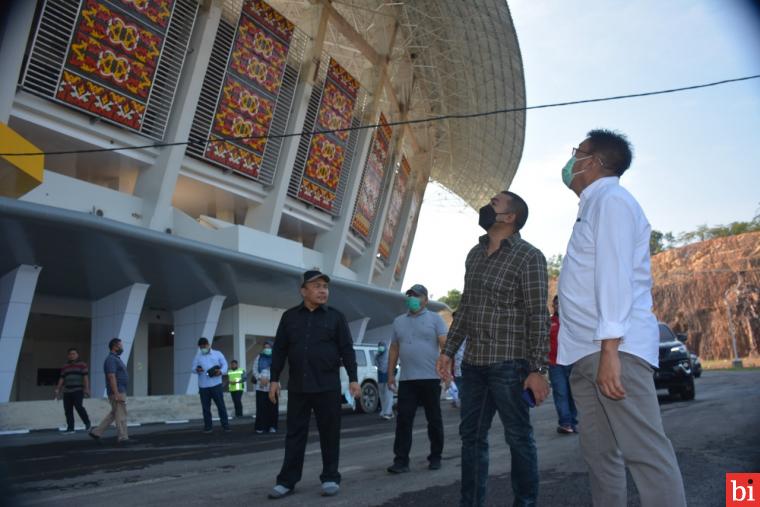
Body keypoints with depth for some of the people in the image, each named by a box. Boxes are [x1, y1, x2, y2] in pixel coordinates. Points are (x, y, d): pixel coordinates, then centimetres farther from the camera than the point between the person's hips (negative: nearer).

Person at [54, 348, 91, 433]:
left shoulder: (82, 364, 3)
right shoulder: (65, 366, 19)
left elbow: (85, 377, -4)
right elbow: (61, 379, 19)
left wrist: (86, 388, -12)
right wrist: (57, 390, 12)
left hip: (78, 390, -5)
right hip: (67, 391, 5)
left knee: (78, 406, -17)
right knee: (68, 410, 1)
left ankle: (87, 423, 2)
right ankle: (70, 428, 5)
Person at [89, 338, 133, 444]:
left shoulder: (116, 359, 17)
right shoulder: (111, 359, -15)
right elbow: (112, 377, -23)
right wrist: (117, 394, -26)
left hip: (120, 391, 10)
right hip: (117, 392, -10)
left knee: (113, 414, 14)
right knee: (121, 415, -5)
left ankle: (96, 432, 18)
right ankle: (123, 438, 1)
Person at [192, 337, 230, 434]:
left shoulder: (217, 354, 8)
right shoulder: (197, 356, 13)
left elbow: (224, 364, 5)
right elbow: (193, 368, 5)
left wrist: (221, 371, -17)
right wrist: (197, 370, -20)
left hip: (216, 384, -2)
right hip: (203, 386, 2)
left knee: (221, 405, -2)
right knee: (206, 407, 5)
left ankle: (225, 425, 2)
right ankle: (207, 426, 13)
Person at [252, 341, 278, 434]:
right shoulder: (259, 358, 11)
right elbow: (254, 370, 5)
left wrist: (267, 379, -11)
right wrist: (260, 378, -11)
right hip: (261, 387, 1)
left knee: (273, 408, 0)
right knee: (261, 407, -3)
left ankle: (272, 426, 9)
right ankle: (260, 427, 4)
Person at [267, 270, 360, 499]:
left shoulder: (336, 317, 4)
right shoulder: (289, 317, 8)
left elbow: (347, 350, 2)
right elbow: (279, 350, 9)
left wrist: (353, 379, -4)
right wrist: (274, 379, 3)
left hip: (328, 386, -1)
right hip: (297, 387, 1)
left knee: (329, 434, 5)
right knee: (295, 433, 6)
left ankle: (330, 478, 16)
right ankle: (287, 481, 12)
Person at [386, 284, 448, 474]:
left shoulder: (435, 319, 3)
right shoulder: (398, 321, 15)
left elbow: (445, 344, -5)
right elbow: (394, 349, 16)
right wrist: (391, 373, 11)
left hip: (430, 378, -3)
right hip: (406, 379, 3)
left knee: (434, 419, 7)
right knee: (403, 419, -1)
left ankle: (435, 457, 19)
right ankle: (401, 460, 2)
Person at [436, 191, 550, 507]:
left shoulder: (528, 256, -7)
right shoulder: (474, 254, 13)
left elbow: (538, 316, -11)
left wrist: (538, 369, -16)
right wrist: (449, 350, 14)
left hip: (509, 364, -6)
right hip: (472, 363, 7)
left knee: (518, 437, 5)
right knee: (471, 435, 13)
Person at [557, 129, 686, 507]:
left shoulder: (612, 200, -5)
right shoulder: (592, 207, 24)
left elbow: (615, 274, -16)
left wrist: (609, 350, -23)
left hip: (614, 347, -10)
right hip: (586, 351, 10)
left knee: (644, 452, -9)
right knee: (599, 453, 11)